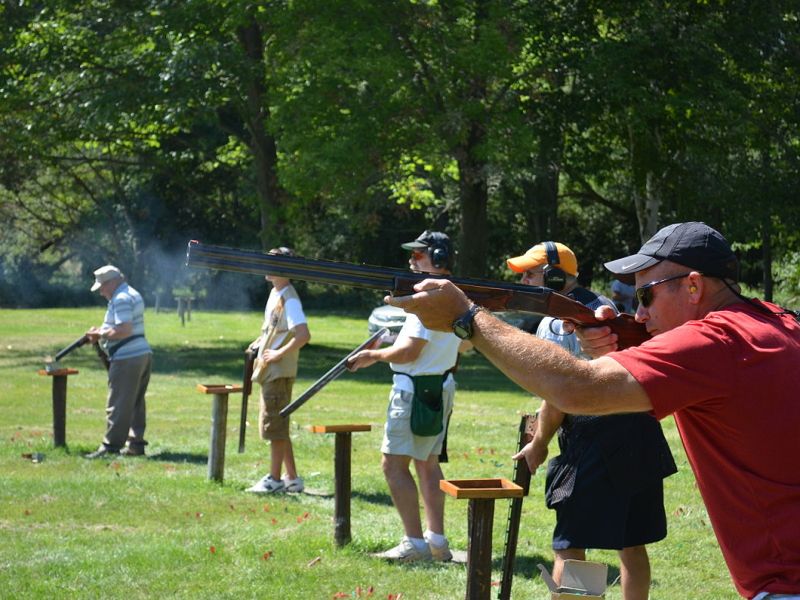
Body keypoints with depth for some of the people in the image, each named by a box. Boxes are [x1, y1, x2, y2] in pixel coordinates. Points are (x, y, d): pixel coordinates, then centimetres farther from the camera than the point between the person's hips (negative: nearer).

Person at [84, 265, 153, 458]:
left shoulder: (121, 299, -14)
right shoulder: (132, 294, 19)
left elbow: (124, 330, -24)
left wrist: (100, 334, -11)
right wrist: (103, 331, 12)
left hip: (127, 359, -10)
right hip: (143, 355, 10)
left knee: (118, 405, -7)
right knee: (136, 404, 13)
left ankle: (110, 447, -5)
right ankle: (136, 444, 15)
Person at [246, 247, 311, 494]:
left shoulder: (289, 300, -17)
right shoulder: (275, 293, 12)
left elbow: (303, 335, -27)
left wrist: (278, 354, -21)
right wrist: (260, 342, 13)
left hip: (279, 372, -10)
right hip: (269, 371, 10)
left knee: (274, 425, -4)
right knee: (277, 426, 13)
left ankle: (274, 479, 4)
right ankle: (292, 478, 19)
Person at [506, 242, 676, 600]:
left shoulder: (554, 324, -9)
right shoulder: (605, 307, 15)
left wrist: (538, 446, 6)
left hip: (594, 441, -8)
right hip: (641, 430, 8)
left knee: (569, 547, -1)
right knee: (632, 543, 15)